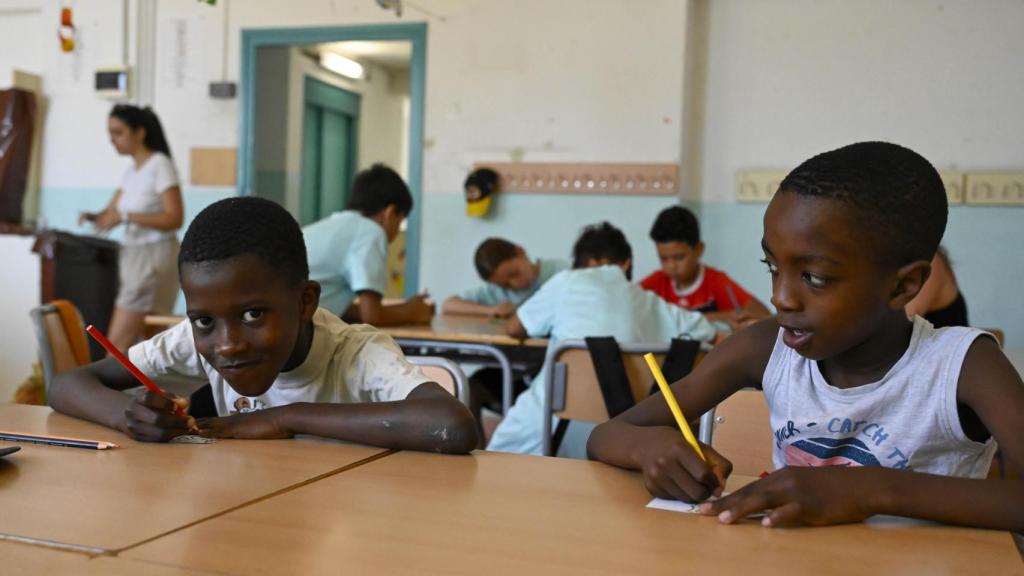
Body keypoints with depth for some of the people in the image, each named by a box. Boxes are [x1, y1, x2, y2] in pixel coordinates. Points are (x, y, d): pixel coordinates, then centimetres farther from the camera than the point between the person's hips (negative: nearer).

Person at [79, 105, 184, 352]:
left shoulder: (160, 165, -10)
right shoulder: (130, 171, 14)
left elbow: (175, 218, -18)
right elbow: (111, 211, 16)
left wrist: (126, 217, -23)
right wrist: (94, 216, -7)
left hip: (156, 258, -8)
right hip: (133, 256, 8)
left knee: (118, 343, -8)